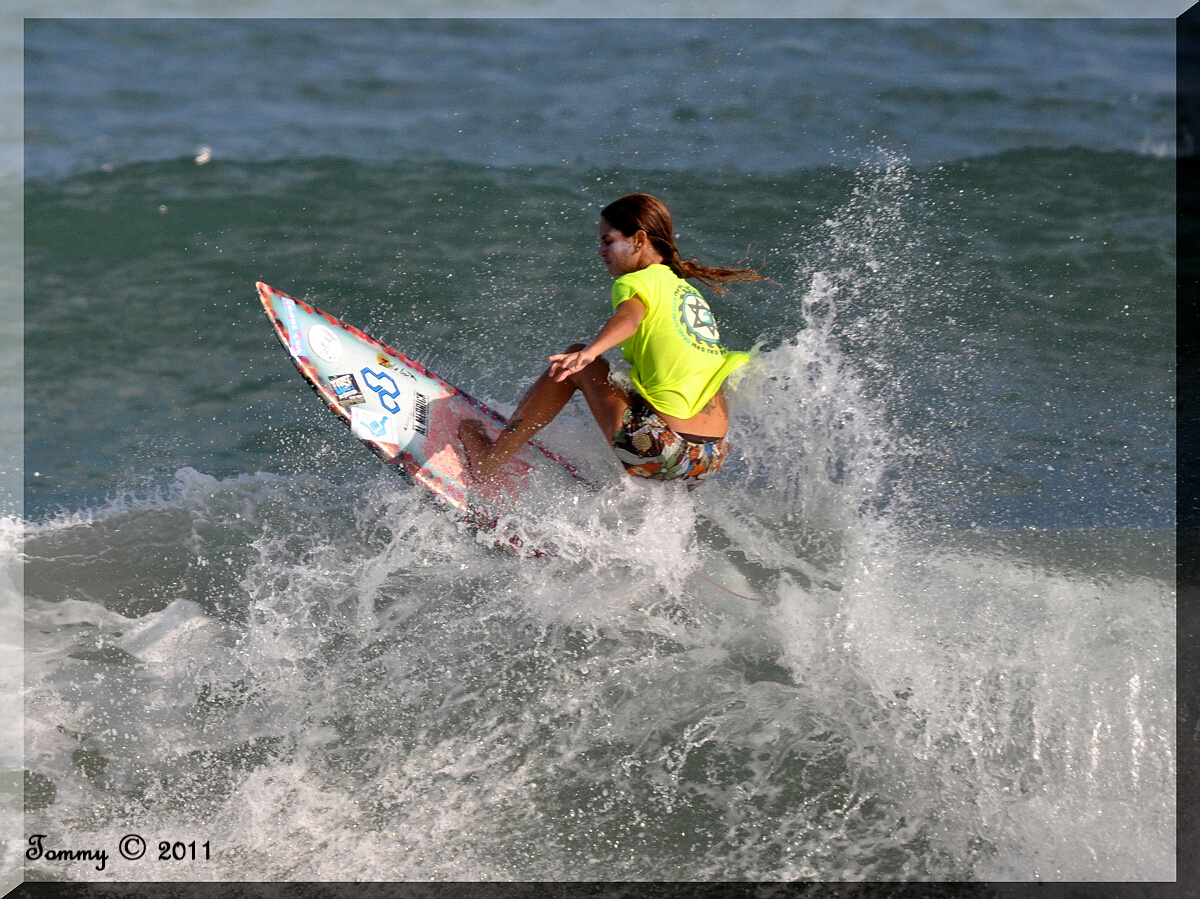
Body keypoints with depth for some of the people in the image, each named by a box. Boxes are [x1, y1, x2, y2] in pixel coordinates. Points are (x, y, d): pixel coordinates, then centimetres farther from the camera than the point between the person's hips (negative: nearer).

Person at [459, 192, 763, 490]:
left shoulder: (636, 282, 0)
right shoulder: (688, 292, 23)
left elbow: (629, 316, -24)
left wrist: (590, 352, -44)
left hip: (663, 451, -8)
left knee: (574, 359, 6)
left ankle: (489, 460, 8)